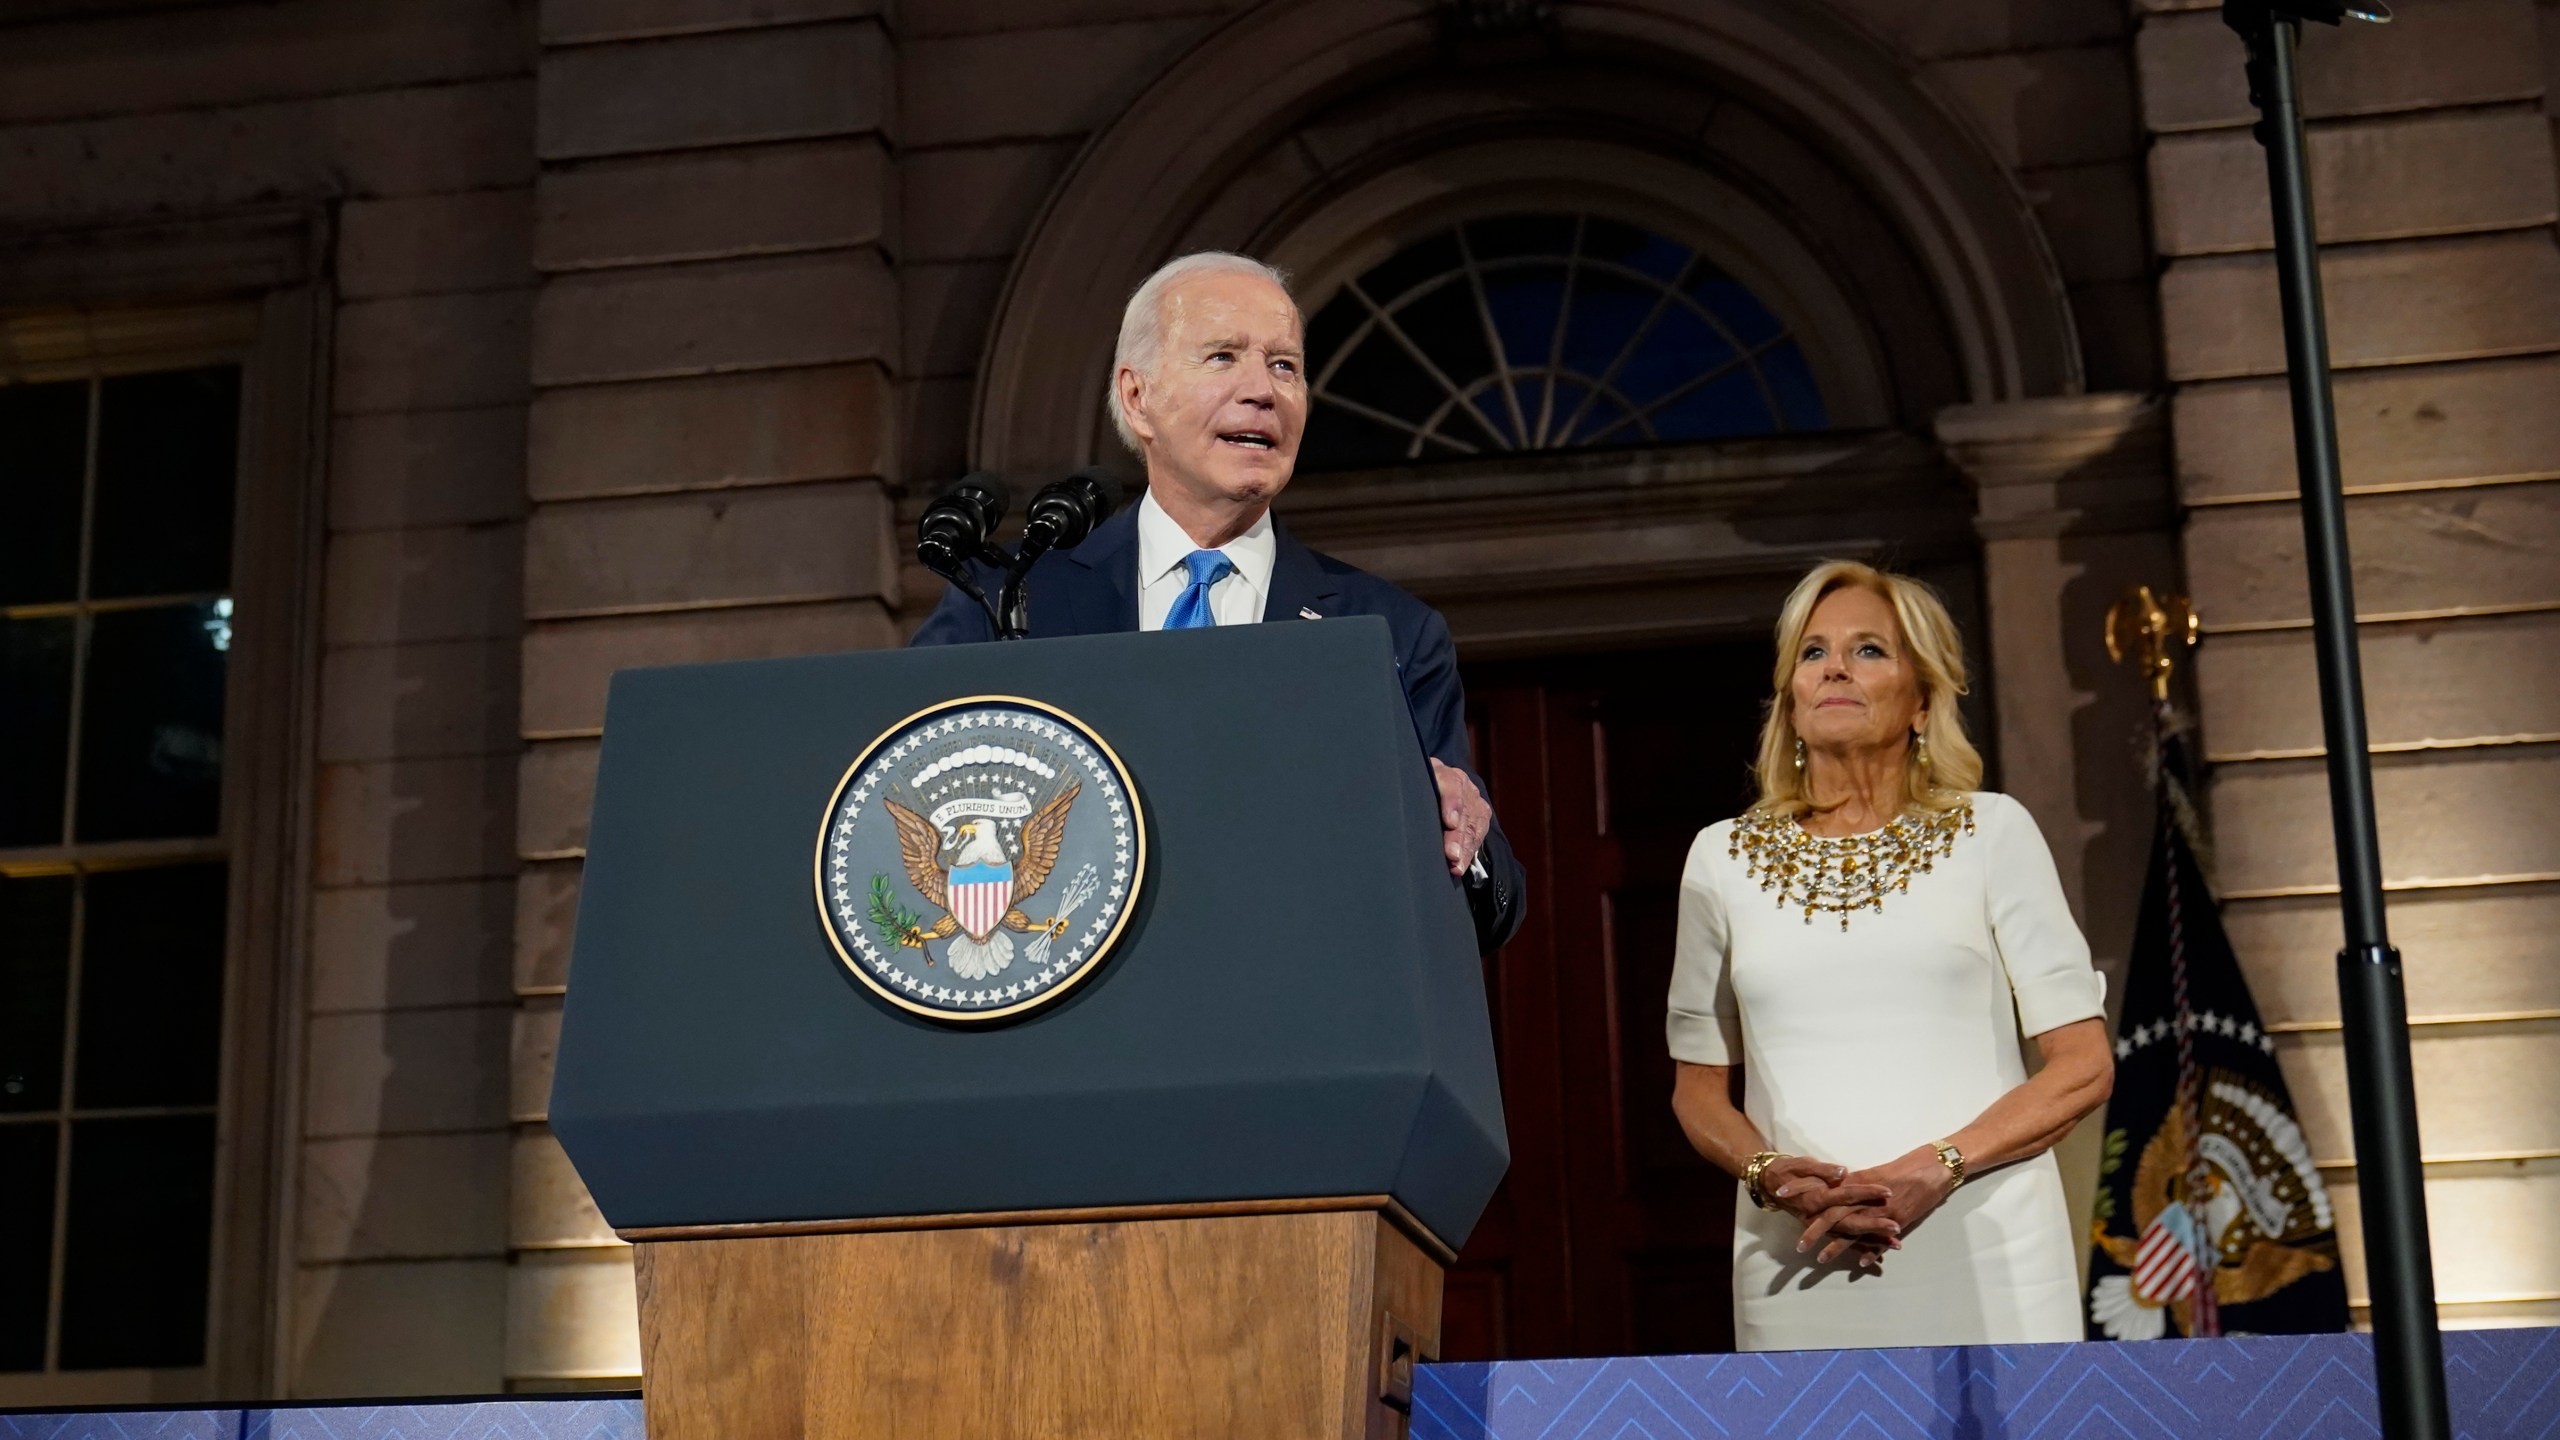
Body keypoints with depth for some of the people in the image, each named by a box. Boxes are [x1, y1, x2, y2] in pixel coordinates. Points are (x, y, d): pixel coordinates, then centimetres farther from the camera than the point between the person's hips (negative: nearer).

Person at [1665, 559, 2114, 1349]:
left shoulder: (1990, 831, 6)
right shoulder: (1724, 858, 11)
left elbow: (2085, 1064, 3)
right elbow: (1698, 1085, 15)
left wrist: (1937, 1168, -11)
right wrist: (1770, 1174, -6)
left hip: (1984, 1253, -1)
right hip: (1803, 1260, 1)